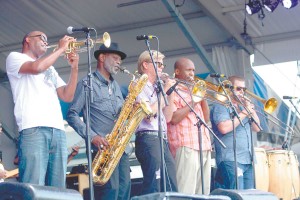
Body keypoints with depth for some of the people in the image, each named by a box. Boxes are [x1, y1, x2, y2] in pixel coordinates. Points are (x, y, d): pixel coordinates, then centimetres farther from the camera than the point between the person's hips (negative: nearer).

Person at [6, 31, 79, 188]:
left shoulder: (50, 69, 32)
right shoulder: (15, 57, 14)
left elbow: (67, 96, 22)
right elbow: (36, 67, -8)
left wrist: (74, 68, 12)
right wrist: (61, 48, 4)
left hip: (58, 131, 7)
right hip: (33, 129, -6)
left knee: (57, 189, -2)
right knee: (34, 188, -19)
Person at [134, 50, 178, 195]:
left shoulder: (156, 88, 20)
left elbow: (167, 117, 17)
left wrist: (170, 93, 8)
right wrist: (165, 91, -8)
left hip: (162, 140, 9)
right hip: (149, 139, -9)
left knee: (171, 189, 7)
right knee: (153, 189, -13)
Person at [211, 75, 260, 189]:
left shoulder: (242, 106, 22)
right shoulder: (221, 106, -2)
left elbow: (257, 128, 20)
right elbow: (224, 128, -19)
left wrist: (252, 110, 3)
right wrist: (244, 113, -12)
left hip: (248, 160, 8)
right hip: (230, 160, -8)